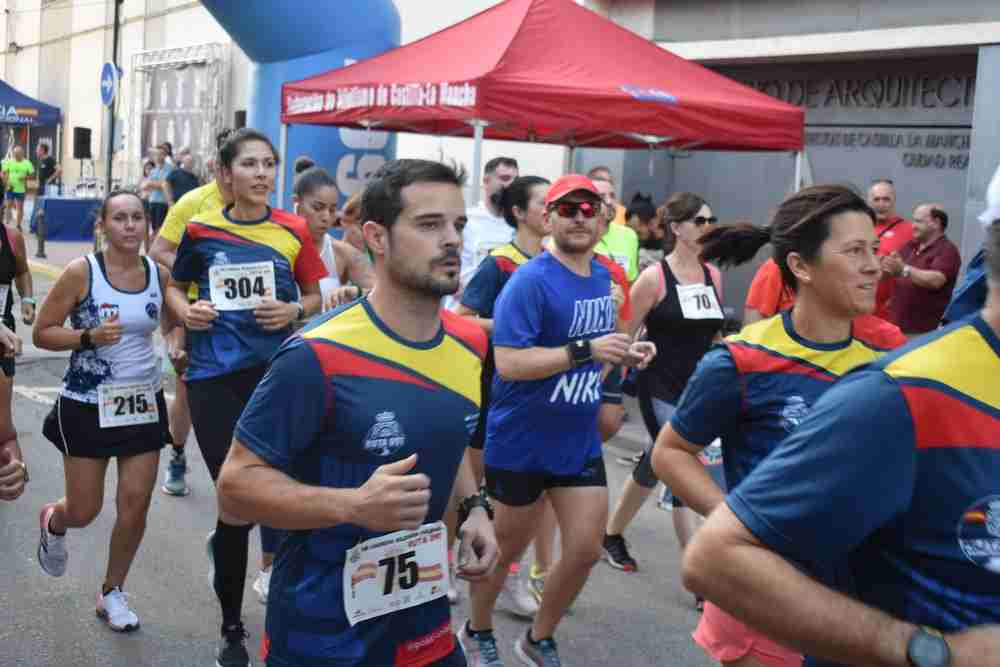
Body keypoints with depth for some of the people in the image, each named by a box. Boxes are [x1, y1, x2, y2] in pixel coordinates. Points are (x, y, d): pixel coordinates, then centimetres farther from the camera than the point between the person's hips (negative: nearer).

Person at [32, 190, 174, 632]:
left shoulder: (159, 274, -1)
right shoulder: (81, 272, -13)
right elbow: (42, 333, -9)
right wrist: (90, 336, -24)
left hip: (143, 401, 3)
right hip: (88, 404, -3)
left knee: (135, 505, 2)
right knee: (83, 511, 6)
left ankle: (113, 592, 25)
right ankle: (52, 523, 45)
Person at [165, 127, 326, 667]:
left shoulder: (293, 230, 1)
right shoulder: (201, 229, 1)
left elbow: (314, 296, 11)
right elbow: (175, 286, 15)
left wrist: (294, 311, -10)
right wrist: (187, 312, -6)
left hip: (275, 369, 1)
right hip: (214, 373, -1)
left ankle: (226, 538, 34)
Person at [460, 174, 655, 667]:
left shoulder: (603, 276, 5)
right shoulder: (530, 280, -20)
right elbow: (508, 363, -27)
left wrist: (623, 354, -1)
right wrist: (586, 351, -31)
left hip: (579, 441, 6)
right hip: (520, 443, -6)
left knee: (585, 550, 7)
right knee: (506, 548, 12)